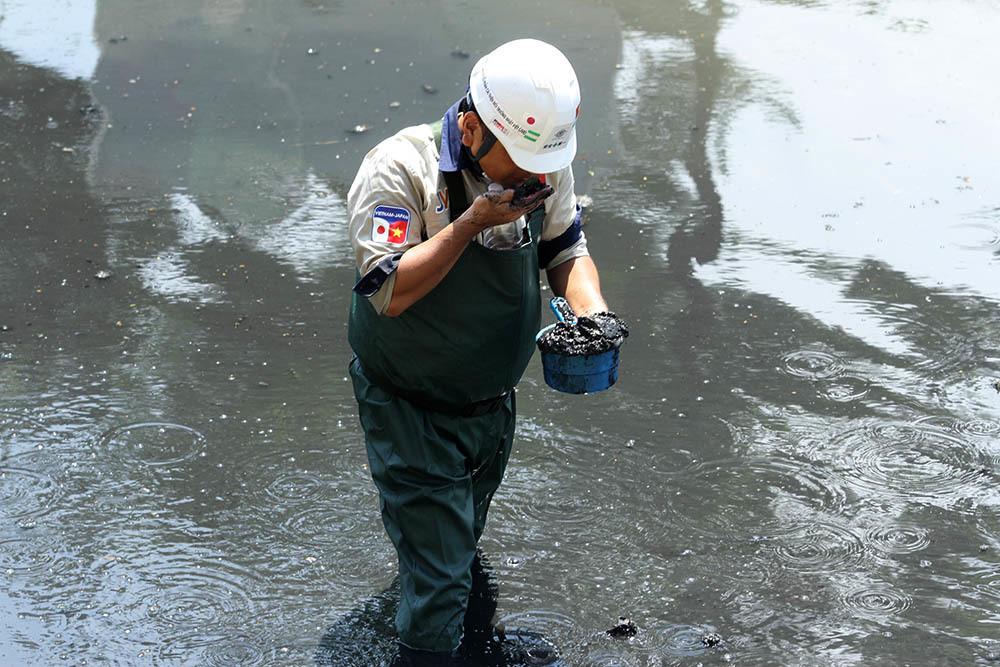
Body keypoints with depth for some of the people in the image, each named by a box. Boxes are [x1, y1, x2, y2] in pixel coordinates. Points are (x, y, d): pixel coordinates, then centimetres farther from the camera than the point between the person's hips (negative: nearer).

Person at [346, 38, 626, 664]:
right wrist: (471, 223, -37)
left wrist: (592, 309, -17)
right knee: (438, 576, -4)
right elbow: (388, 293, -32)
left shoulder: (546, 165, -11)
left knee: (465, 538, 29)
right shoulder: (399, 171, -28)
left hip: (494, 401, 6)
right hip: (412, 414, -6)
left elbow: (567, 248, 3)